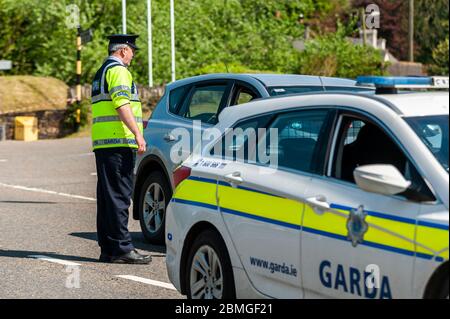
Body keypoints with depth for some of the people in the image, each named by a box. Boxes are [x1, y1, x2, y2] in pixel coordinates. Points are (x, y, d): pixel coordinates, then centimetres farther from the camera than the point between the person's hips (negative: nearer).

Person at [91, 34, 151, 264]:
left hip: (102, 142, 10)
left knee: (107, 196, 10)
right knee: (119, 196, -11)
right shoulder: (118, 70, -7)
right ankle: (122, 249, -13)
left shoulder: (101, 73, 25)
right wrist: (137, 133, -24)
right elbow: (121, 104, -19)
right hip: (118, 142, -10)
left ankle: (107, 249, 11)